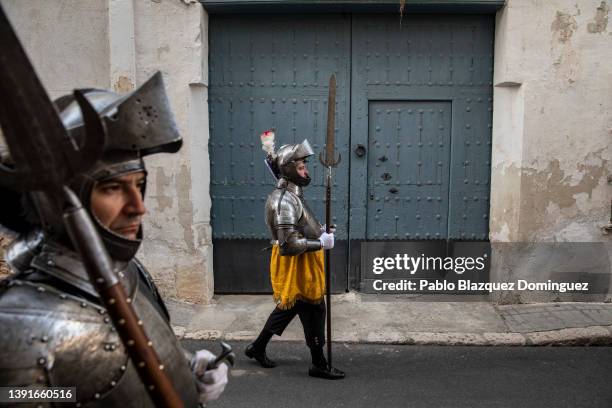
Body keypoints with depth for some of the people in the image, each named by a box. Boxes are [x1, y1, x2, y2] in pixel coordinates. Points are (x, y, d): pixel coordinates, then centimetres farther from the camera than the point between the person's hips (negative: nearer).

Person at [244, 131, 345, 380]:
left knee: (287, 308, 22)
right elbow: (289, 244, -29)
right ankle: (319, 365, 19)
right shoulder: (284, 201, -24)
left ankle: (257, 348, 36)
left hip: (299, 264, 10)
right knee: (313, 313, 3)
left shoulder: (291, 195, 9)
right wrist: (321, 243, -22)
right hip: (295, 265, -10)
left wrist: (320, 231, 5)